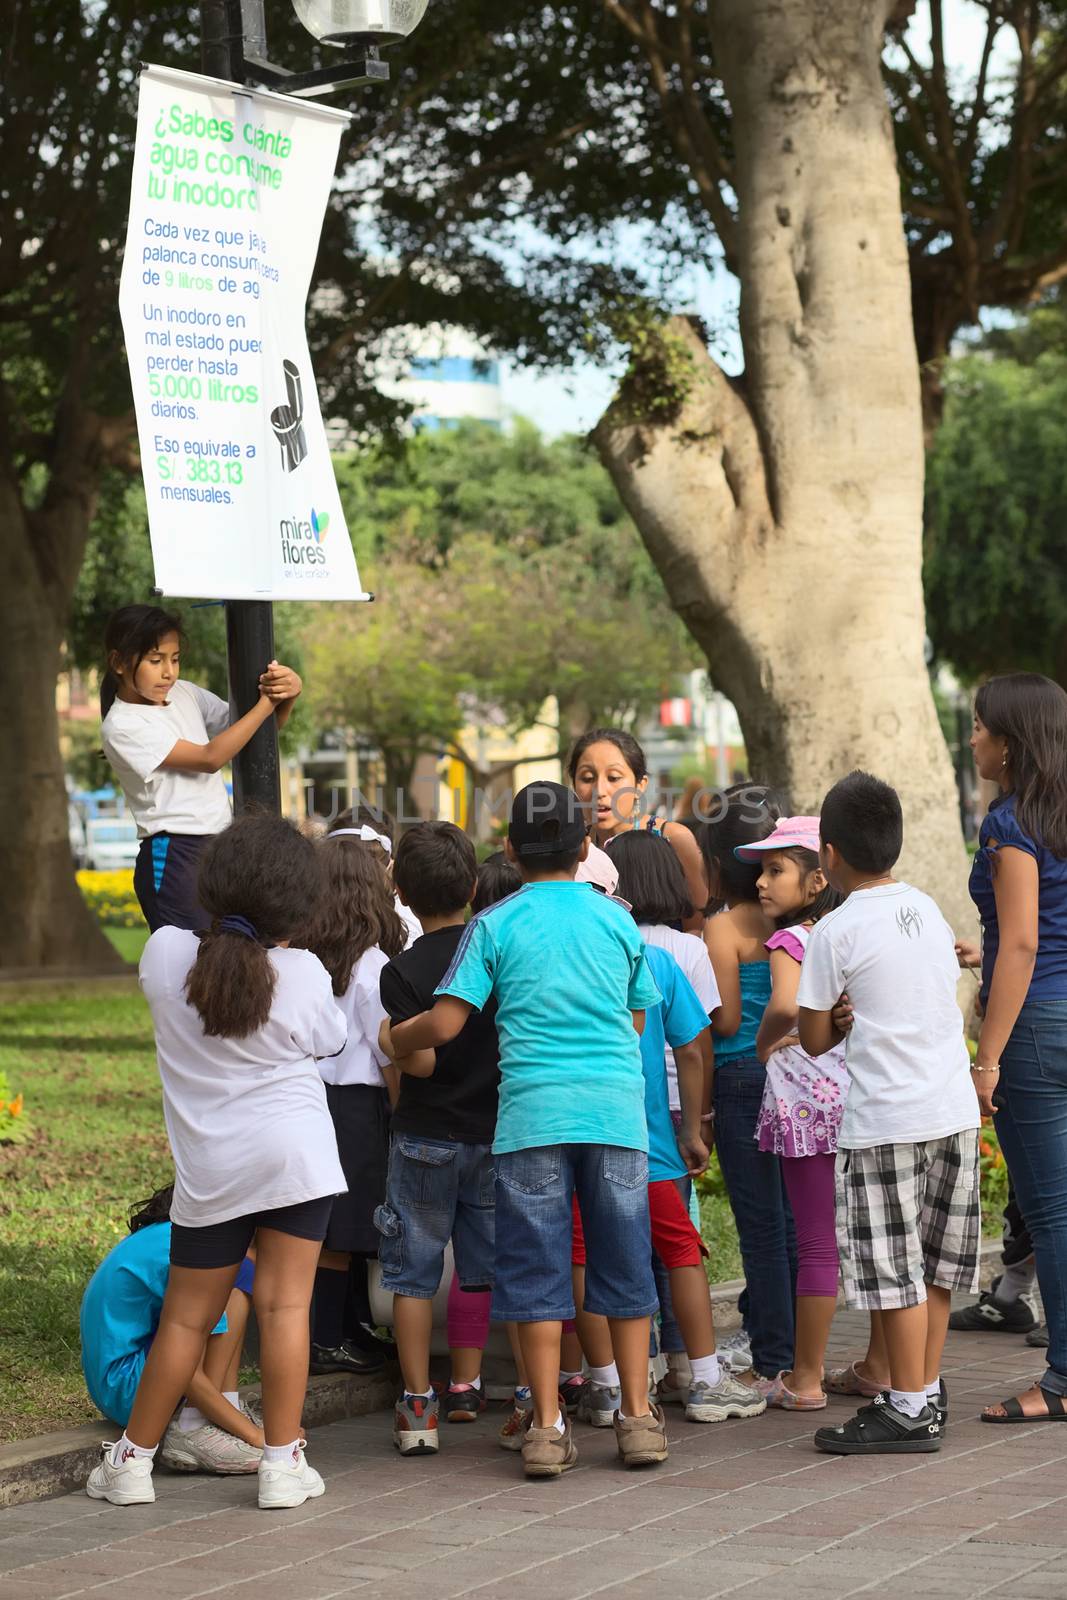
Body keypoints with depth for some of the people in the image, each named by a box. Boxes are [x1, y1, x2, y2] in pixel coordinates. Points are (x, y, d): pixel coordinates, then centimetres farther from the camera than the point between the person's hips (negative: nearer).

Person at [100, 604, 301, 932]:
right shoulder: (122, 727, -10)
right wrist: (266, 704, -15)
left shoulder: (184, 694, 11)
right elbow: (209, 758, -16)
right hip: (172, 856, -7)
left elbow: (258, 730, 15)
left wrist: (287, 696, -7)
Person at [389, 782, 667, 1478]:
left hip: (532, 1111, -2)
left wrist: (387, 1042, 16)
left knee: (537, 1269, 3)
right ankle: (639, 1416, 11)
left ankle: (548, 1427, 1)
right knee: (623, 1263, 9)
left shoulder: (495, 925, 2)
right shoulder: (617, 920, 9)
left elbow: (444, 1024, -3)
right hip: (617, 1108, 2)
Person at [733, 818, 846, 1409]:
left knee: (816, 1243, -2)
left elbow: (786, 1005, -29)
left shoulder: (790, 940, -11)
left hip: (806, 1098, -7)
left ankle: (805, 1380, 4)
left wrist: (764, 1044, -12)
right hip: (858, 1090, 7)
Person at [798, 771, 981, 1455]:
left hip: (885, 1122, -7)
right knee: (934, 1264, 14)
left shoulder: (836, 932, -10)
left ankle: (909, 1410, 4)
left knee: (896, 1271, 0)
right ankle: (928, 1393, 22)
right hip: (955, 1113, 7)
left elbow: (814, 1039, -5)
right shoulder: (929, 910, 9)